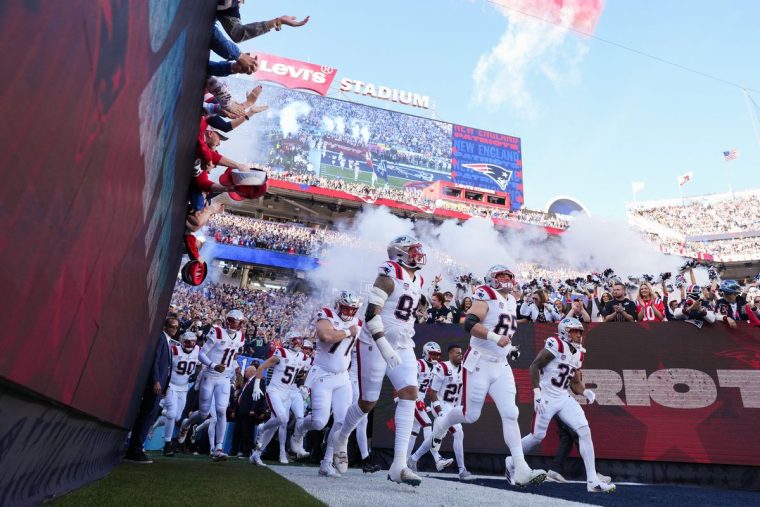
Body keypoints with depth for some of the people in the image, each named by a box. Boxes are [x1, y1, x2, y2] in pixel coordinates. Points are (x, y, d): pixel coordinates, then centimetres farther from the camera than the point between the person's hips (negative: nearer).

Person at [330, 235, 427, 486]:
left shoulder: (418, 281, 12)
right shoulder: (391, 272, -14)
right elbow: (371, 313, -21)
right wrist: (384, 346, -26)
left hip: (402, 346, 7)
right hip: (375, 343, -7)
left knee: (410, 393, -10)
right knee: (368, 401, 4)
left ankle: (399, 464, -8)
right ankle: (341, 438, 34)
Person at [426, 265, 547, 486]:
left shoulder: (511, 301, 13)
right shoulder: (486, 296, -12)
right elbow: (469, 323, -27)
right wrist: (496, 338, -32)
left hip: (501, 366, 7)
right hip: (479, 363, -7)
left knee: (510, 414, -3)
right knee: (470, 415, 4)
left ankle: (521, 469, -2)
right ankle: (441, 424, 34)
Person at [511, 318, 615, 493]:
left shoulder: (579, 353, 11)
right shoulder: (556, 345, -14)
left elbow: (575, 383, 17)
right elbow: (534, 366, -15)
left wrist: (585, 391, -4)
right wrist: (537, 393, -20)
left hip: (565, 398, 7)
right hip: (546, 397, -7)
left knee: (585, 431, -5)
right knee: (537, 437, 1)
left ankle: (592, 481, 2)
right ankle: (512, 463, 26)